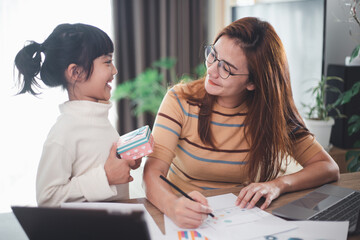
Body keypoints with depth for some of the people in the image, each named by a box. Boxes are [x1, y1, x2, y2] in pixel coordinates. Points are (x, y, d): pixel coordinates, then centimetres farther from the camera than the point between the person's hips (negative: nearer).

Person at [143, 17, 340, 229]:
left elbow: (329, 168, -6)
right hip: (186, 219, -1)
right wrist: (174, 206, -42)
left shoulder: (269, 113, -6)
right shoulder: (181, 100, -11)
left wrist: (279, 184, -24)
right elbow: (153, 172, -21)